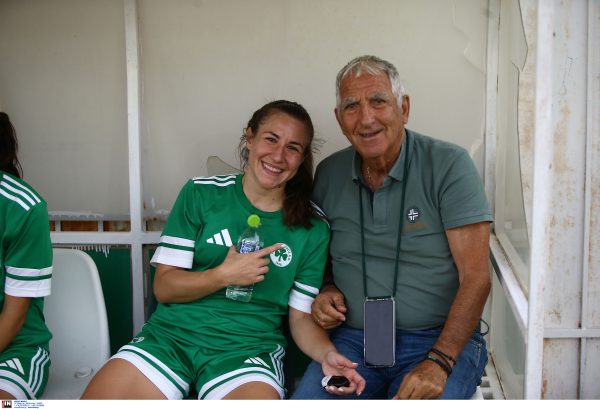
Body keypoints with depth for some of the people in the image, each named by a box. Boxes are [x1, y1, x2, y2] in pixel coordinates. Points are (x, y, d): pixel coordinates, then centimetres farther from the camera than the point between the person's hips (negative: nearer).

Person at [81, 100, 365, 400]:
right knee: (98, 396, -20)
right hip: (172, 333, 1)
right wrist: (223, 276, -15)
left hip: (247, 348, -1)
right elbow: (163, 288, 1)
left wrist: (327, 354, -14)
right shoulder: (200, 194, 3)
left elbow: (302, 317, 6)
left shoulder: (312, 230, 4)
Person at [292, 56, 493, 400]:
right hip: (353, 338, 3)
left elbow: (475, 277, -12)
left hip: (440, 339, -3)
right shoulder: (328, 175, 6)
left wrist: (438, 362, -21)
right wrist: (327, 290, 0)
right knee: (305, 398, -21)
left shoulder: (449, 165, -7)